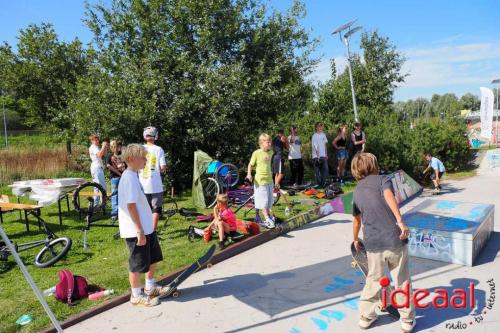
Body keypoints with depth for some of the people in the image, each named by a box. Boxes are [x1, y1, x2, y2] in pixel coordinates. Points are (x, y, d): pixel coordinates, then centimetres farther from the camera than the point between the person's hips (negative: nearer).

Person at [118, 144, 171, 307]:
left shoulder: (133, 176, 11)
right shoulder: (129, 178, -20)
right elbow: (131, 206, -24)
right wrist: (139, 231, -22)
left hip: (146, 228, 10)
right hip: (136, 231, -10)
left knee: (153, 258, 21)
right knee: (137, 264, 6)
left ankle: (150, 288, 38)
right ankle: (137, 296, 23)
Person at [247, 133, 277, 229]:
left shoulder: (271, 152, 6)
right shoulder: (256, 153, -12)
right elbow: (251, 164, -6)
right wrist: (249, 174, -19)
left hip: (269, 179, 6)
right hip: (260, 180, -6)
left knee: (269, 200, 14)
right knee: (263, 201, -1)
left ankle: (271, 217, 26)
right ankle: (267, 219, 6)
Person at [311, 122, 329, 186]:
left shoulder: (323, 134, 11)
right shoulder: (314, 136, -8)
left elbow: (325, 144, 16)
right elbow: (315, 147, -13)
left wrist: (326, 154, 13)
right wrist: (318, 156, -18)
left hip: (323, 156, 6)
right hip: (317, 156, -5)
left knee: (325, 170, 2)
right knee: (317, 171, 1)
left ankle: (323, 181, 14)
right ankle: (319, 183, 10)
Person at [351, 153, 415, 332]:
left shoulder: (357, 191, 15)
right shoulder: (383, 179, 2)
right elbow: (388, 195, -22)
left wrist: (355, 240, 41)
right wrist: (400, 220, -30)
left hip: (372, 244, 4)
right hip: (395, 240, -3)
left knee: (373, 280, 21)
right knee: (402, 281, 14)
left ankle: (366, 316, 29)